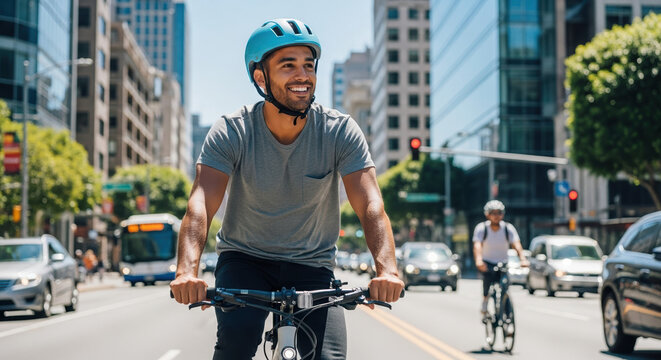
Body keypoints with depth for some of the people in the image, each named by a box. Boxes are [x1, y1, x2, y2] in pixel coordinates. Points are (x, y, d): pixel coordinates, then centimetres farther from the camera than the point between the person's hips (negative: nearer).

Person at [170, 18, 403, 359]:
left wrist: (387, 269, -40)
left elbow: (371, 206, -22)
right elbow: (200, 205, -26)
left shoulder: (341, 131, -13)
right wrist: (187, 270, -45)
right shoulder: (231, 133, -15)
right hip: (244, 259, -1)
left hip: (311, 267, 1)